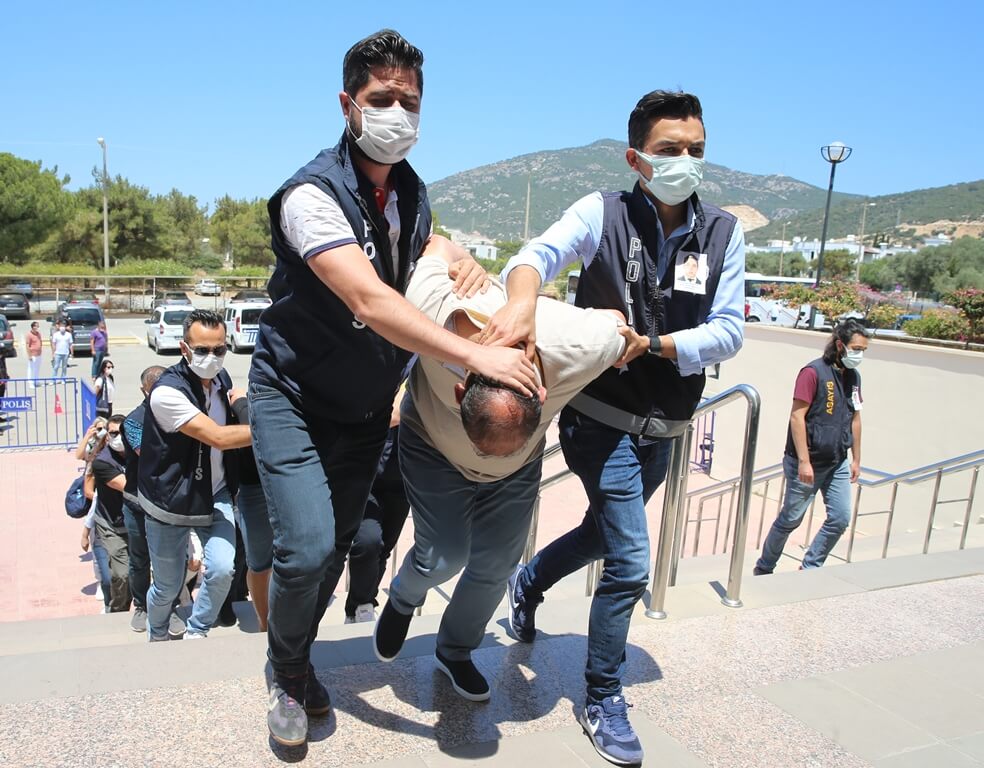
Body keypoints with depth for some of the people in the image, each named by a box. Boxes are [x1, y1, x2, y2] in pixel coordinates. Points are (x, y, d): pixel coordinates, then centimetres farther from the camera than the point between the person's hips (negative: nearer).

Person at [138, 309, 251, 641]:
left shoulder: (222, 379, -2)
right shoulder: (168, 391, -24)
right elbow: (218, 437, -32)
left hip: (215, 495, 5)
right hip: (170, 502, -4)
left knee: (222, 569, -14)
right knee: (168, 586, 12)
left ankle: (196, 633, 14)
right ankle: (157, 636, 45)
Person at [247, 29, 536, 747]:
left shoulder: (411, 190, 2)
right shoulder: (313, 195, -23)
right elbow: (369, 301, -36)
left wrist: (464, 263, -5)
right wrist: (475, 355, -41)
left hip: (367, 405, 6)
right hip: (295, 397, -6)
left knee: (337, 545, 11)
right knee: (307, 548, -14)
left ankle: (300, 658, 37)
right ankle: (287, 673, 18)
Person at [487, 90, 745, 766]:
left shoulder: (723, 233, 0)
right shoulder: (604, 212, -9)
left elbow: (728, 331, -6)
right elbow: (538, 254, -25)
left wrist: (652, 343, -20)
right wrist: (522, 303, -46)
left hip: (663, 430, 5)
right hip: (602, 421, -5)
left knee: (604, 531, 23)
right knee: (630, 562, -6)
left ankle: (528, 583, 54)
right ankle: (603, 700, 19)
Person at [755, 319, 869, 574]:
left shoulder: (853, 376, 8)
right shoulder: (814, 372, -15)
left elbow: (854, 419, 16)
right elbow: (797, 417, -18)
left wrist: (856, 459, 17)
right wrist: (804, 461, -21)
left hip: (837, 463, 7)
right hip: (808, 463, -7)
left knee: (841, 519, 4)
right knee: (791, 519, 4)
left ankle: (810, 569, 21)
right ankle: (763, 569, 22)